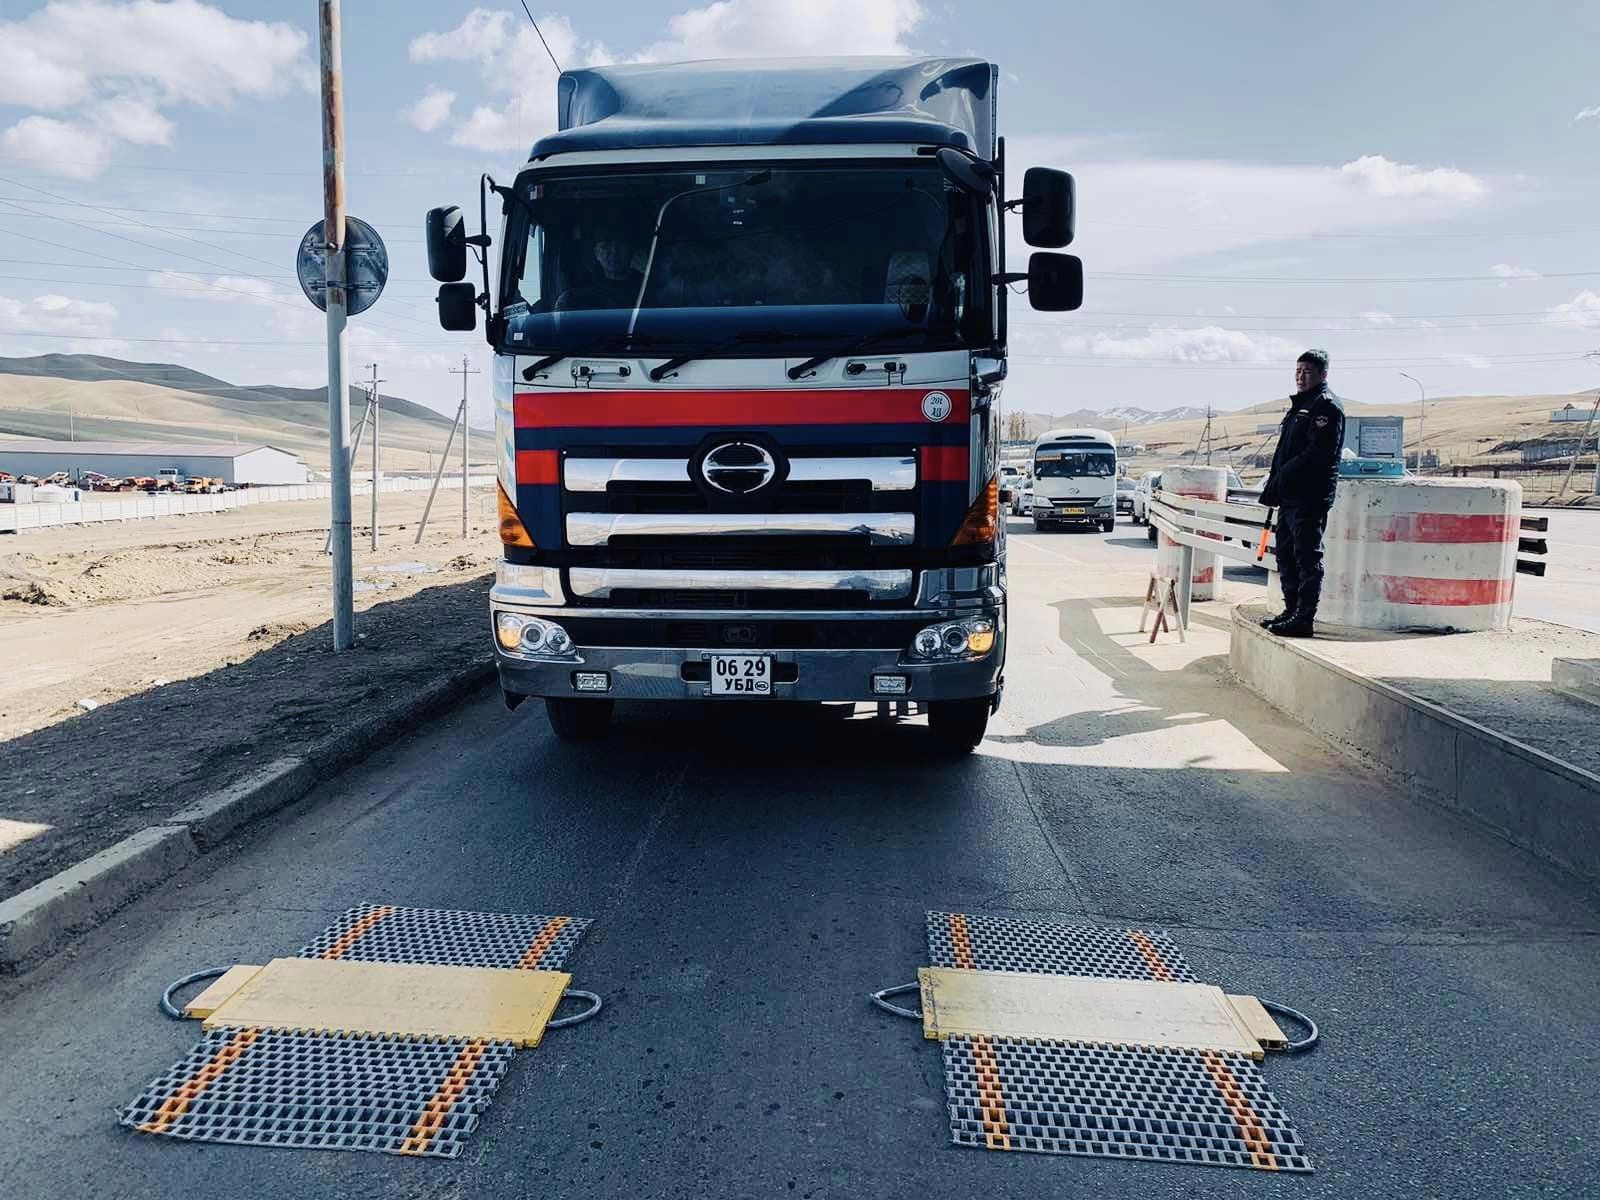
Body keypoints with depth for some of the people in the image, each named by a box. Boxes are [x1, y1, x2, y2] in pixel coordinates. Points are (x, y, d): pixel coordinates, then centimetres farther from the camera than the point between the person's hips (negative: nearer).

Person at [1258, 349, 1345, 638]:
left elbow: (1316, 454, -19)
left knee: (1307, 558, -8)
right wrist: (1274, 486, 11)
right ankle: (1292, 611, 22)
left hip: (1310, 497, -10)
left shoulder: (1327, 406, -8)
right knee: (1287, 555, 14)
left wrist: (1279, 481, -19)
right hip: (1291, 496, 10)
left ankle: (1305, 618, -7)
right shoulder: (1299, 405, 22)